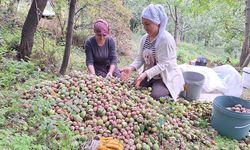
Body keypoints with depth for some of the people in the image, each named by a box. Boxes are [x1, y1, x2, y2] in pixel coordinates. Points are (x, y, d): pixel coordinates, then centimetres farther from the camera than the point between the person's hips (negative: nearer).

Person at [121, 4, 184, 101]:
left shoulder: (166, 39, -21)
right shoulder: (144, 38, 2)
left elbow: (163, 65, -25)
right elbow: (140, 58, 2)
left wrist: (145, 74, -35)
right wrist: (131, 67, -18)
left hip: (166, 77, -7)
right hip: (149, 76, 7)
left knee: (155, 96, -26)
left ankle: (172, 96, 7)